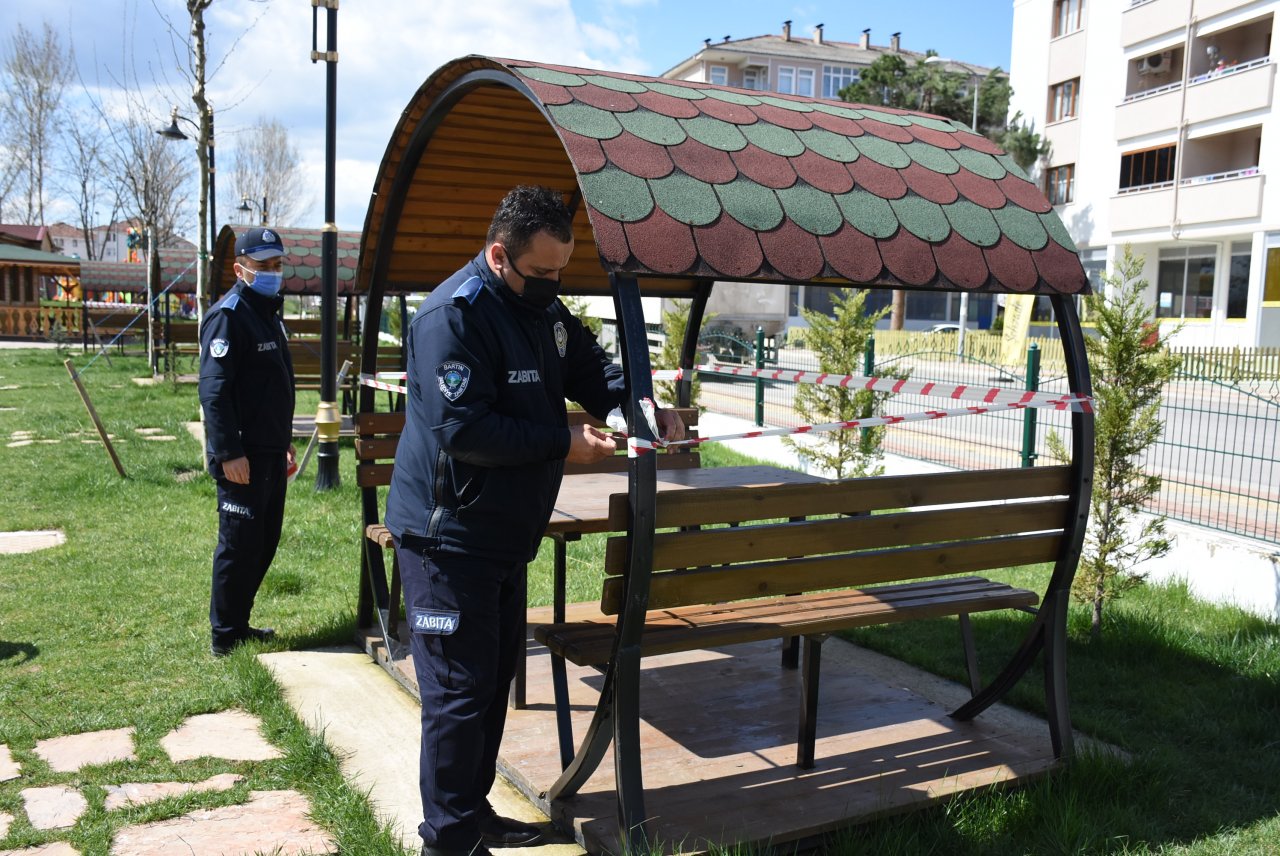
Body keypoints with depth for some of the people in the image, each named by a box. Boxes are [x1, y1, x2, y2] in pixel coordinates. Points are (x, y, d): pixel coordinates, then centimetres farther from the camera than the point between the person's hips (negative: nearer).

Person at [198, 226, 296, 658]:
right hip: (242, 458, -9)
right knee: (239, 544, -2)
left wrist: (285, 441, 24)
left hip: (271, 453, 9)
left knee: (265, 541, 15)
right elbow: (214, 391, -20)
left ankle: (239, 622, 28)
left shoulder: (270, 314, 17)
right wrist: (228, 453, -23)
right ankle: (225, 636, 10)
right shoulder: (228, 315, -13)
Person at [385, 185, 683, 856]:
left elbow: (592, 372, 16)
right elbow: (462, 429, -27)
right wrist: (564, 444, -23)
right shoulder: (453, 315, -20)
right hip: (448, 535, -10)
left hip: (505, 533, 10)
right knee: (461, 688, -3)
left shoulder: (544, 310, 9)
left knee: (497, 672, 18)